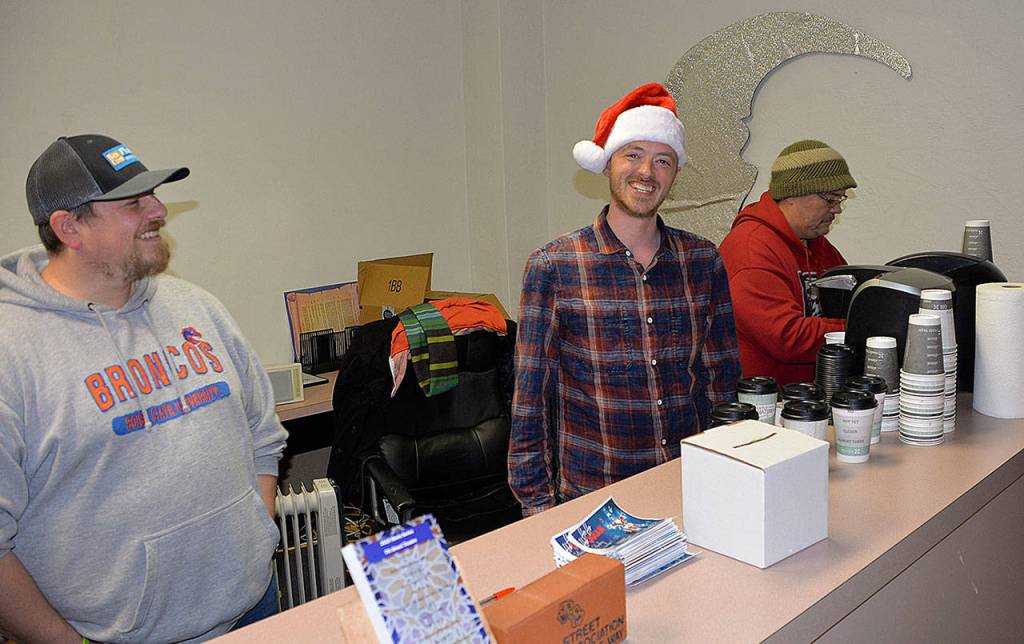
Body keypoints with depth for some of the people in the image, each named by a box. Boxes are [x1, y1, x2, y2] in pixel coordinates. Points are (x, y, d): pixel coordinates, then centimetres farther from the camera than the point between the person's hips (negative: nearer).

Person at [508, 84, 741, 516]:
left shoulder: (703, 260, 4)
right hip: (592, 492, -2)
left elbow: (723, 378, 12)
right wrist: (537, 502, -5)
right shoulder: (553, 267, -6)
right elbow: (531, 396, -4)